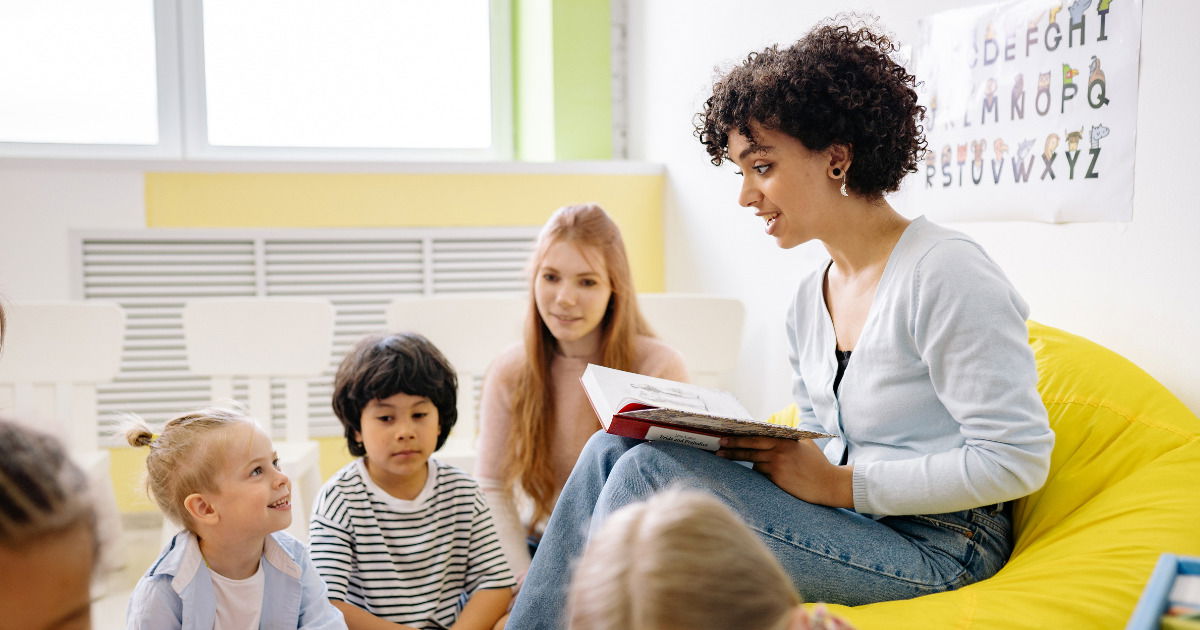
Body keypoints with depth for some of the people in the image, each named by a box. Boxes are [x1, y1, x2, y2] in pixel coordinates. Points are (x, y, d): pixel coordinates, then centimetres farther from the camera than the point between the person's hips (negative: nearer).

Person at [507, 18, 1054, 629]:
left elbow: (1017, 459, -18)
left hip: (932, 547, -7)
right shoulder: (809, 299, 11)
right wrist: (749, 446, -4)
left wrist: (839, 485, -18)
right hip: (844, 520, 8)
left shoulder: (944, 272, -15)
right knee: (614, 448, -8)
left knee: (648, 471, -21)